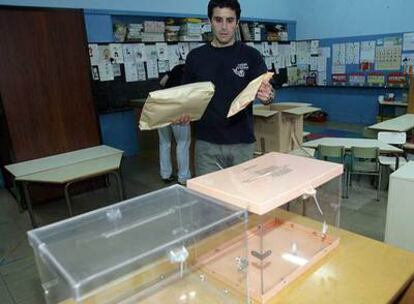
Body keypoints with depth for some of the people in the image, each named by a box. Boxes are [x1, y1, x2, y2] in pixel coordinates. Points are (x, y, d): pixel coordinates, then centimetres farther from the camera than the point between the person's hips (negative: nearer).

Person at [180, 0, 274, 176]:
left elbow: (266, 92, -9)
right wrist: (183, 112, -13)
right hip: (206, 144, 1)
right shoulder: (196, 56, 3)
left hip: (242, 143, 0)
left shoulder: (251, 55, -1)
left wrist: (267, 95, -32)